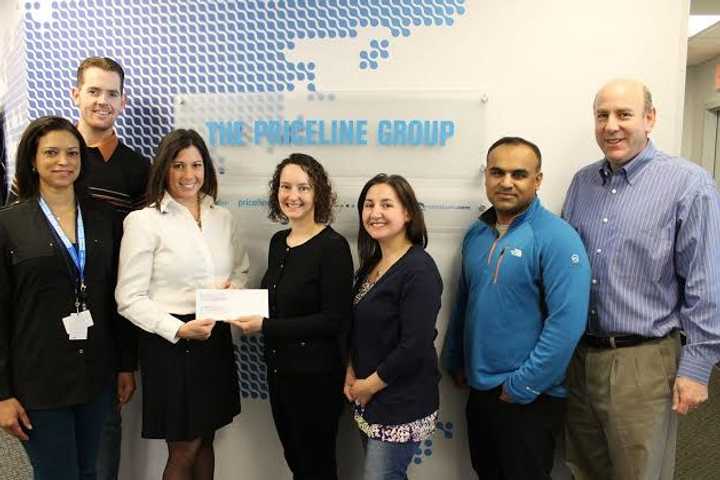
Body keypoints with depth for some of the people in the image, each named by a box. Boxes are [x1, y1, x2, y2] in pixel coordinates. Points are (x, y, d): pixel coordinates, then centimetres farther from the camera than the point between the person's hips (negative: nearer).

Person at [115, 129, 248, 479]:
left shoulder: (222, 217, 7)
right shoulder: (144, 221, -8)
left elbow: (241, 271, 18)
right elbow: (129, 298, -11)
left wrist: (232, 289, -5)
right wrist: (180, 329, -20)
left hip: (216, 338, 5)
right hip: (169, 343, -5)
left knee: (205, 441, 17)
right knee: (183, 451, 7)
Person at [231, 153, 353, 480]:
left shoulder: (333, 246, -17)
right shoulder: (278, 242, 5)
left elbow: (334, 320, -20)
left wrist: (265, 327, -20)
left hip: (316, 375, -7)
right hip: (279, 369, 7)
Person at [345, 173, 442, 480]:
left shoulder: (419, 269, -19)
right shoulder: (371, 263, 7)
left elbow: (415, 346, -23)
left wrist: (370, 385, -13)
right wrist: (351, 375, 1)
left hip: (401, 407, -8)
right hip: (368, 399, 8)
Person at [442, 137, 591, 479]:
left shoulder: (556, 238, -16)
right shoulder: (476, 234, 5)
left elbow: (567, 323, -23)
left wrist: (522, 387, -19)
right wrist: (454, 361, 13)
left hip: (530, 398, -6)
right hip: (479, 389, 7)